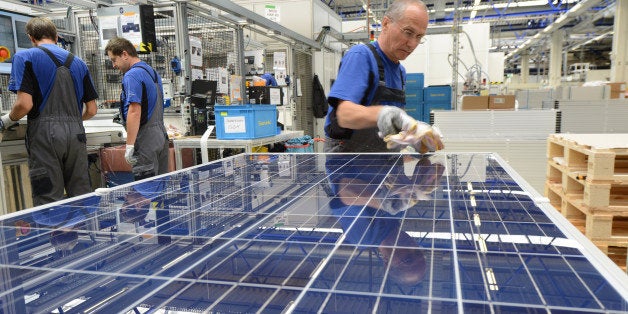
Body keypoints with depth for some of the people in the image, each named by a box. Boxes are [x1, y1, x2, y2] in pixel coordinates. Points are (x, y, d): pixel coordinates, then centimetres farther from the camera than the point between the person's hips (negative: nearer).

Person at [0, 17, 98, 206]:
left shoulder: (25, 57, 3)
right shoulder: (78, 63, 18)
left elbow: (25, 104, -9)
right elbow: (91, 110, 15)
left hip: (45, 135, -4)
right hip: (76, 134, 4)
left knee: (50, 201, -1)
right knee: (83, 198, 6)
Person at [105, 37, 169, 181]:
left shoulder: (132, 76, -13)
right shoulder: (152, 72, 16)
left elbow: (135, 111, -21)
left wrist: (129, 146, -20)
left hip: (146, 141, -9)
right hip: (161, 136, 9)